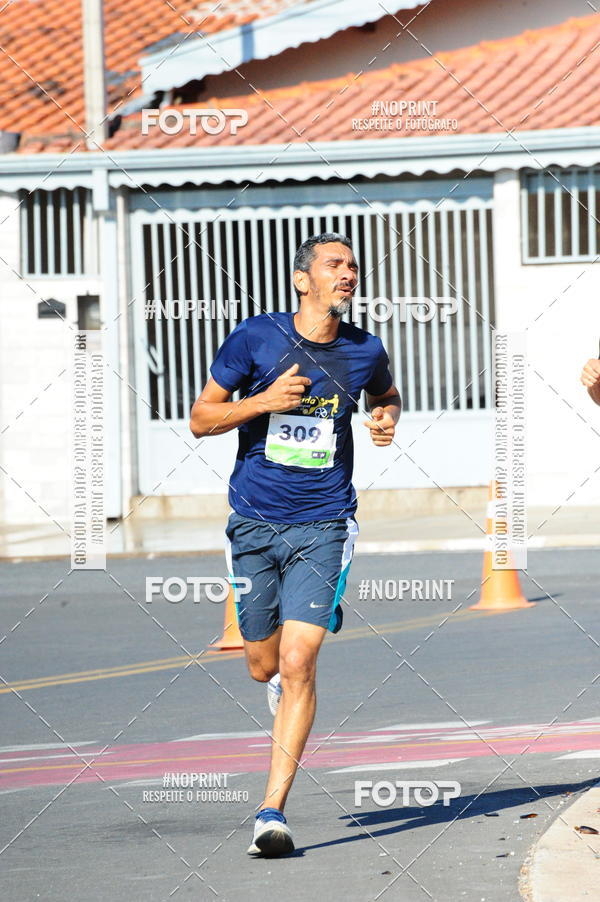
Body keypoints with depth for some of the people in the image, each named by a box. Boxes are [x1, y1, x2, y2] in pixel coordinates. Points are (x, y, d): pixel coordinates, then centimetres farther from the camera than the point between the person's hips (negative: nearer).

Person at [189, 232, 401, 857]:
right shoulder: (255, 338, -5)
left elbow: (385, 394, 25)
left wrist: (387, 418, 2)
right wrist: (264, 401, -16)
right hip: (255, 524, 1)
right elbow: (201, 418, 0)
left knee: (298, 663, -14)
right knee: (265, 667, 10)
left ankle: (273, 811, -11)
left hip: (323, 525, -1)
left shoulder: (364, 352, 1)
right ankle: (288, 688, 50)